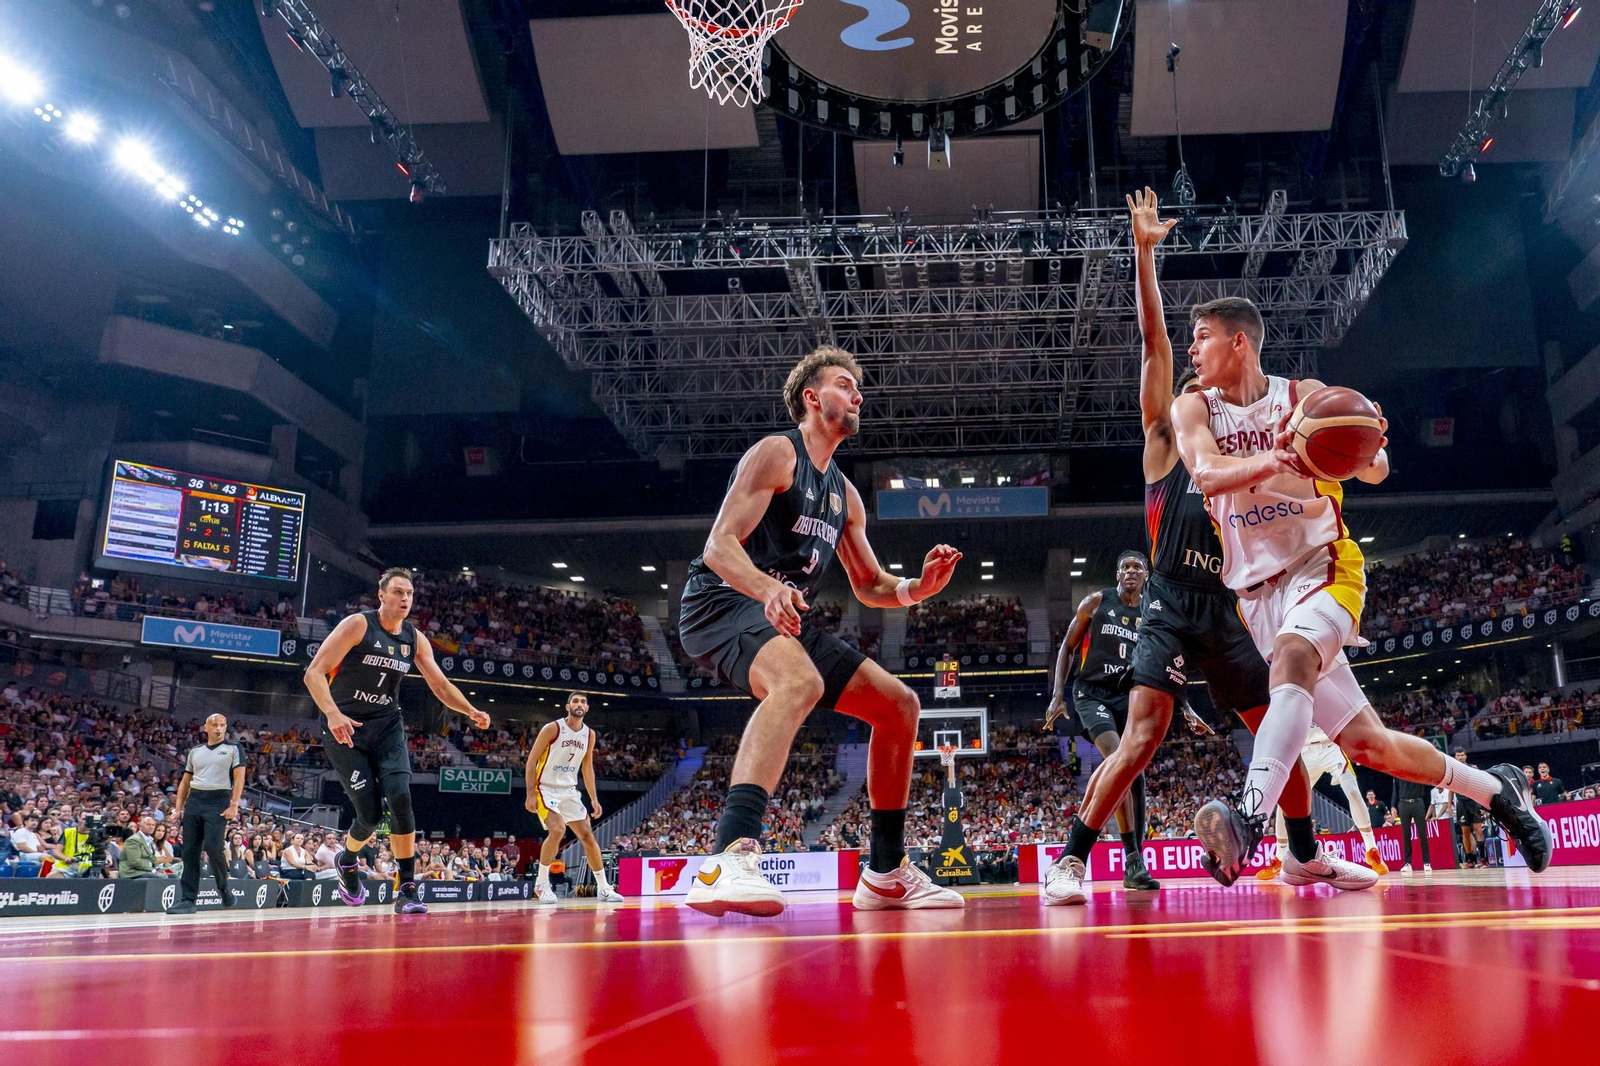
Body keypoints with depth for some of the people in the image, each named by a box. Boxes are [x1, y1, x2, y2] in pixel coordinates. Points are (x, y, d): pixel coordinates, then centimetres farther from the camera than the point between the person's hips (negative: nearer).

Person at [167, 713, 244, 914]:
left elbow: (239, 777, -2)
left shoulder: (233, 749, 6)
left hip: (218, 801, -4)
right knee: (190, 851, 0)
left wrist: (234, 805, -13)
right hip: (194, 800, 4)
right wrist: (178, 807, 11)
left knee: (212, 847, -16)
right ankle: (188, 899, 3)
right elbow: (185, 781, 21)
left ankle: (223, 887, 7)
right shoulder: (195, 751, 18)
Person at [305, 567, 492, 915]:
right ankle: (347, 861, 28)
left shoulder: (415, 638, 4)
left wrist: (472, 712, -8)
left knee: (400, 797, -18)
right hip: (345, 727, -4)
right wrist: (332, 713, -32)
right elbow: (314, 673, -17)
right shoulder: (357, 625, -12)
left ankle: (407, 890, -10)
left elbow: (440, 685, 9)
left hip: (387, 726, 4)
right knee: (370, 813, -7)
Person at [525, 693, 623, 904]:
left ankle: (603, 888, 11)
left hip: (569, 791, 6)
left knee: (588, 835, 1)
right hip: (546, 789, -6)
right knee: (557, 830, -26)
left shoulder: (589, 734, 4)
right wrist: (531, 794, -17)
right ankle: (541, 882, -9)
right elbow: (532, 760, -11)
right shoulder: (552, 728, -13)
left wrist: (594, 799, 6)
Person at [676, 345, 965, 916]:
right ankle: (730, 858, -52)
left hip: (784, 619, 9)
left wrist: (916, 589, -1)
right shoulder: (776, 452, -5)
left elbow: (870, 585, 22)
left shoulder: (844, 494, 20)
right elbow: (720, 546, -16)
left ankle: (887, 871, 15)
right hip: (721, 602, -9)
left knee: (899, 704, 6)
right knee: (800, 681, -39)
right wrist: (770, 589, -36)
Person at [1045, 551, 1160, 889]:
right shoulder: (1096, 602, 0)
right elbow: (1066, 648, 4)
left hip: (1129, 697, 4)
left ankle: (1137, 863, 9)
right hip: (1092, 693, -4)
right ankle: (1132, 858, -22)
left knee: (1136, 775, -1)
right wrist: (1057, 696, -5)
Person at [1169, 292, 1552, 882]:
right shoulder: (1194, 409, 4)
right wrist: (1270, 461, -37)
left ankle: (1251, 820, -48)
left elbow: (1375, 470, -7)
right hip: (1255, 594, 3)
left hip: (1320, 568, -3)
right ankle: (1494, 789, 25)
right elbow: (1208, 473, -16)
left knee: (1291, 658, -37)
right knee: (1366, 742, 3)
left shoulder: (1303, 395, 0)